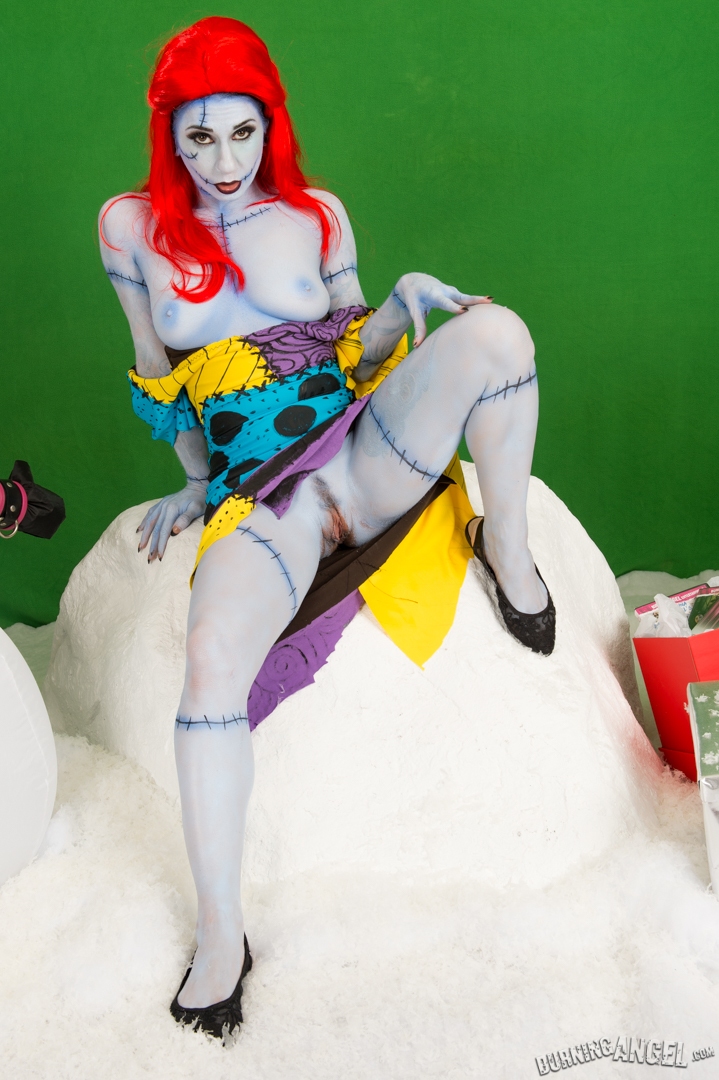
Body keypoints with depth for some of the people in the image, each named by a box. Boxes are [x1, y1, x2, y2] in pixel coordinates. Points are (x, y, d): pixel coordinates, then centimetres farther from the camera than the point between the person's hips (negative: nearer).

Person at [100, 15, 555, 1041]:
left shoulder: (317, 212, 10)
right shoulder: (131, 226, 8)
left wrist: (410, 300, -4)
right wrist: (199, 479, 17)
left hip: (370, 453, 2)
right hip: (260, 493, -1)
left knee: (495, 330, -25)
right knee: (212, 662, -30)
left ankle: (506, 548, -5)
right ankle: (220, 936, -11)